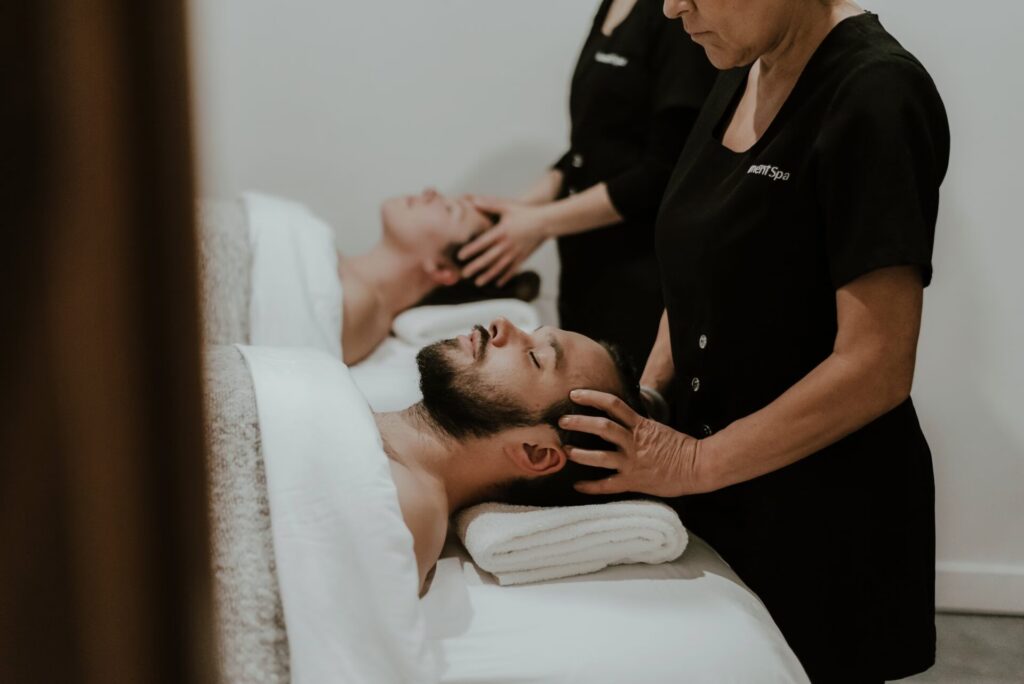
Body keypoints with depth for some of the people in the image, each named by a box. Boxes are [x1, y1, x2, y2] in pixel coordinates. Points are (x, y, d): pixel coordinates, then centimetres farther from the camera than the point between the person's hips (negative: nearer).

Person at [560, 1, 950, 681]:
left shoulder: (874, 97, -20)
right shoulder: (740, 79, 4)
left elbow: (875, 368, -22)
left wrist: (695, 463, -19)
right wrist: (649, 397, 0)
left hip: (825, 520, -7)